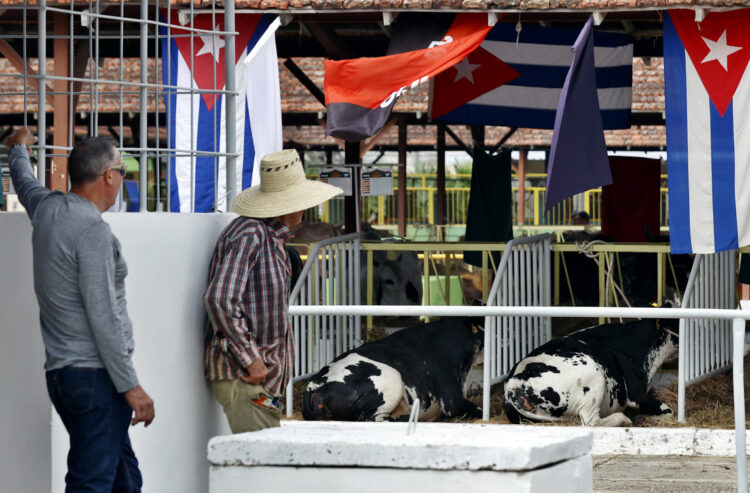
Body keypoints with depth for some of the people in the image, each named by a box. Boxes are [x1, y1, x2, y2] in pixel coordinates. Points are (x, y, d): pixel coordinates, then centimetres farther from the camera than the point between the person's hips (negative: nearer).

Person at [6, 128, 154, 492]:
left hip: (61, 372, 9)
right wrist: (131, 386, -16)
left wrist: (19, 148, 60)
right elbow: (103, 318, -19)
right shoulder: (94, 231, -15)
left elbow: (24, 182, 37)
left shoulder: (47, 207, 11)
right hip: (95, 375, -9)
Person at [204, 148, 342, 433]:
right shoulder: (248, 236, -14)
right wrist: (251, 360, -20)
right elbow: (220, 300, -23)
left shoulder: (272, 238, 17)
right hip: (241, 376, -10)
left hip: (265, 373, 10)